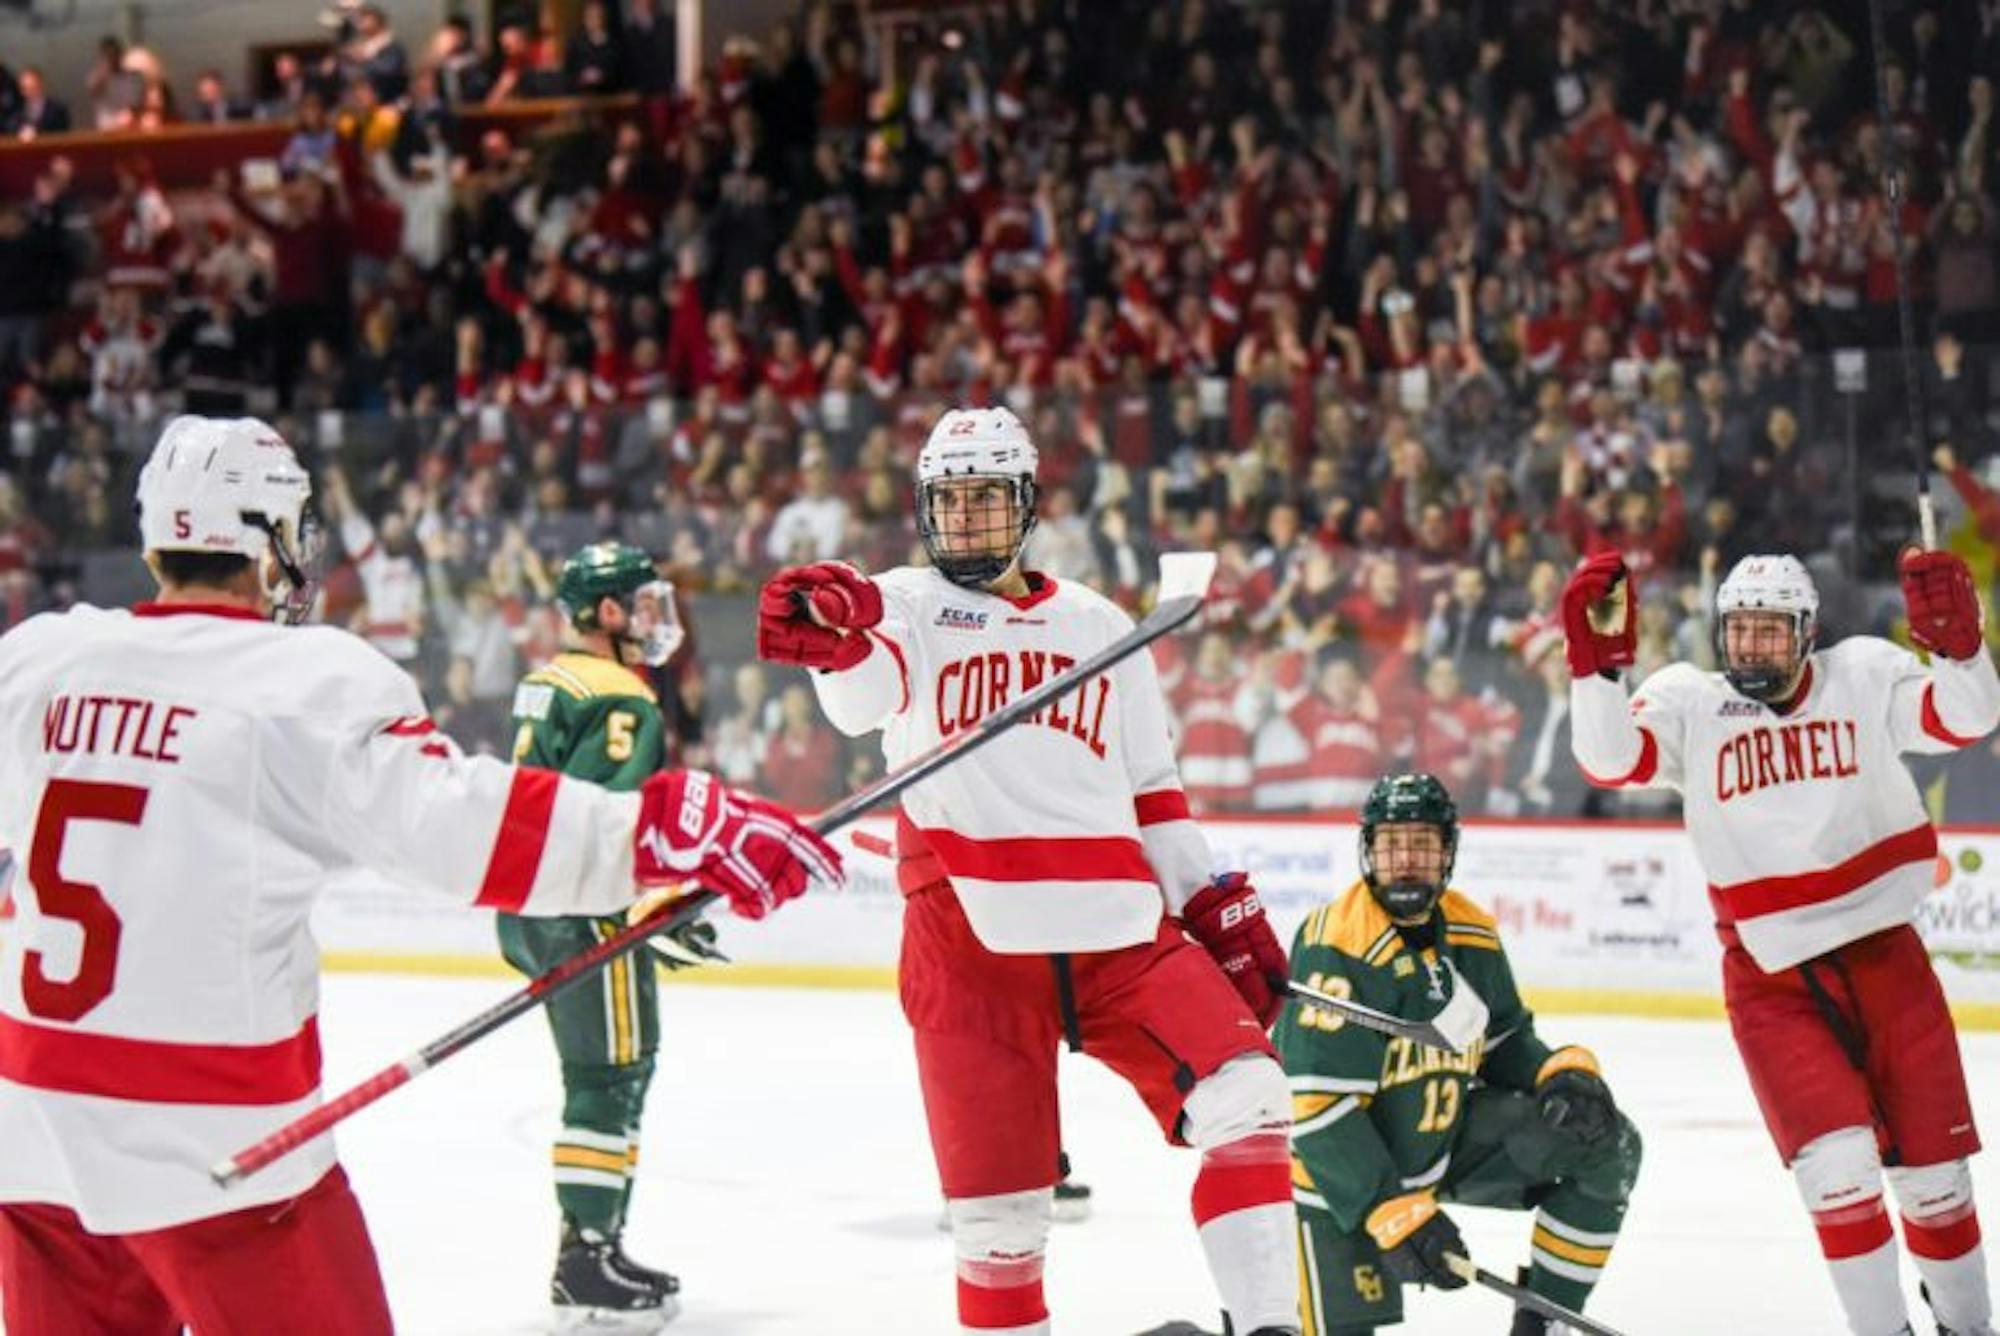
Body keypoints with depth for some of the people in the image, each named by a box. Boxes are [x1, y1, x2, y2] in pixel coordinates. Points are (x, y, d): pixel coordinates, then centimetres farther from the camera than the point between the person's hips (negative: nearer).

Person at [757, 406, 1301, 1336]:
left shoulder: (1100, 628, 19)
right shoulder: (908, 606, 7)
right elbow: (860, 692, -18)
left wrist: (1218, 908, 14)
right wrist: (832, 628, -41)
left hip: (1121, 934, 3)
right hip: (970, 944, -3)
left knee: (1242, 1092, -16)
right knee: (998, 1199, -2)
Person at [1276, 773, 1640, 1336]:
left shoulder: (1472, 932, -1)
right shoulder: (1338, 947, -24)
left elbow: (1504, 1040, 14)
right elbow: (1318, 1106, -27)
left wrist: (1565, 1075, -9)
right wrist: (1396, 1214, -30)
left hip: (1445, 1137, 7)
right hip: (1340, 1165, -7)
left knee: (1606, 1146, -5)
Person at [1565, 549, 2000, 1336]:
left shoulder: (1864, 675, -2)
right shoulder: (1688, 702, -4)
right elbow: (1610, 761, -19)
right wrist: (1595, 659, -34)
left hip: (1883, 953, 1)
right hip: (1771, 977, -1)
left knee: (1933, 1167, 10)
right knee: (1837, 1164, -13)